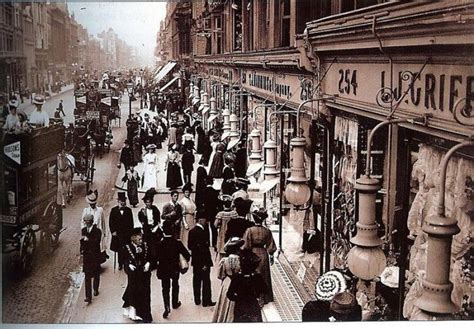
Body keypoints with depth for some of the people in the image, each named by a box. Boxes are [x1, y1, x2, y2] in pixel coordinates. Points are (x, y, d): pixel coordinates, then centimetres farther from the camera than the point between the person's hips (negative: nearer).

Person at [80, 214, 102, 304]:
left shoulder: (97, 231, -10)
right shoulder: (83, 230, 4)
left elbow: (97, 242, -23)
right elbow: (82, 242, 14)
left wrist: (87, 239, -29)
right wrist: (81, 251, 7)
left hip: (95, 256, -2)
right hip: (86, 256, 2)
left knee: (96, 274, 14)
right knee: (87, 276, -3)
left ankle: (95, 289, 37)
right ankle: (88, 296, -4)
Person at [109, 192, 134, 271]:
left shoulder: (128, 210, 2)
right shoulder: (113, 210, -1)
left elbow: (131, 223, 5)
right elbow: (111, 222, 1)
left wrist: (130, 231, -1)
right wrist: (113, 231, -6)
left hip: (127, 233, 0)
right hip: (117, 233, 0)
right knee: (119, 249, 4)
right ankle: (120, 264, 16)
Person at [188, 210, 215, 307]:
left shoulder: (192, 231, 3)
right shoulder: (203, 232, -21)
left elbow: (189, 246, 7)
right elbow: (205, 248, -21)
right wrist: (206, 262, -17)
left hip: (195, 260, 8)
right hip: (203, 260, -8)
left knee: (196, 280, 15)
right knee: (206, 281, 4)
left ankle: (197, 300, 24)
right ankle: (206, 301, 11)